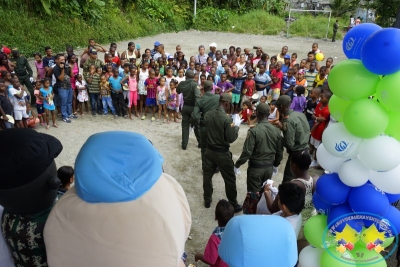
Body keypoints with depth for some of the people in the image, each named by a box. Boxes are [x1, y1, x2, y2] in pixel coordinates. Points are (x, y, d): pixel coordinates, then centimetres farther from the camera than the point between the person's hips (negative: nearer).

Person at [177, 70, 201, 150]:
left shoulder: (181, 84, -2)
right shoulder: (194, 84, -18)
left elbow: (178, 91, 19)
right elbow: (197, 96, -30)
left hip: (185, 107, 4)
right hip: (193, 107, -4)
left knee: (185, 126, 11)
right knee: (197, 126, 12)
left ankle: (184, 144, 13)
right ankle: (200, 143, 23)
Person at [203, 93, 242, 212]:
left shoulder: (208, 114, -5)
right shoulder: (227, 119, -23)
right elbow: (231, 139, -19)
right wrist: (236, 126, -4)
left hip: (209, 150, 6)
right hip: (222, 153, -5)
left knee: (207, 175, 19)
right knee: (229, 179, 11)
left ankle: (207, 200, 34)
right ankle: (233, 204, 24)